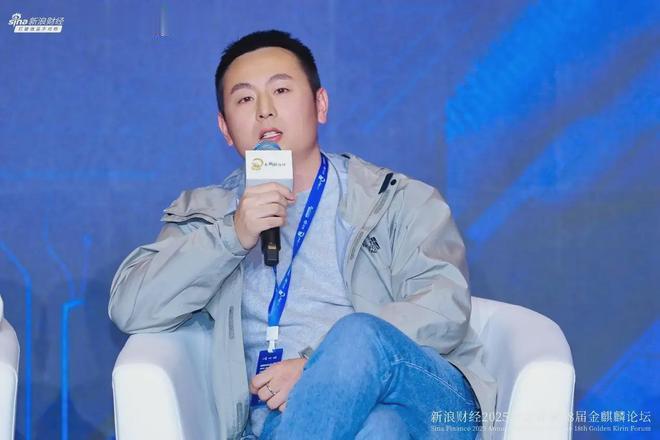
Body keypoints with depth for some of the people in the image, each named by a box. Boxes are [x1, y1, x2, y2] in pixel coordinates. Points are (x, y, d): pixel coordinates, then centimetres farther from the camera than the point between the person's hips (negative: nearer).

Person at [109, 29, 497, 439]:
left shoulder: (403, 201, 13)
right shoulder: (206, 213, 20)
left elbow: (444, 310, -3)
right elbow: (131, 310, 6)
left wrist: (320, 367, -16)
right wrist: (232, 236, -8)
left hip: (430, 405, 1)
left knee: (357, 336, -36)